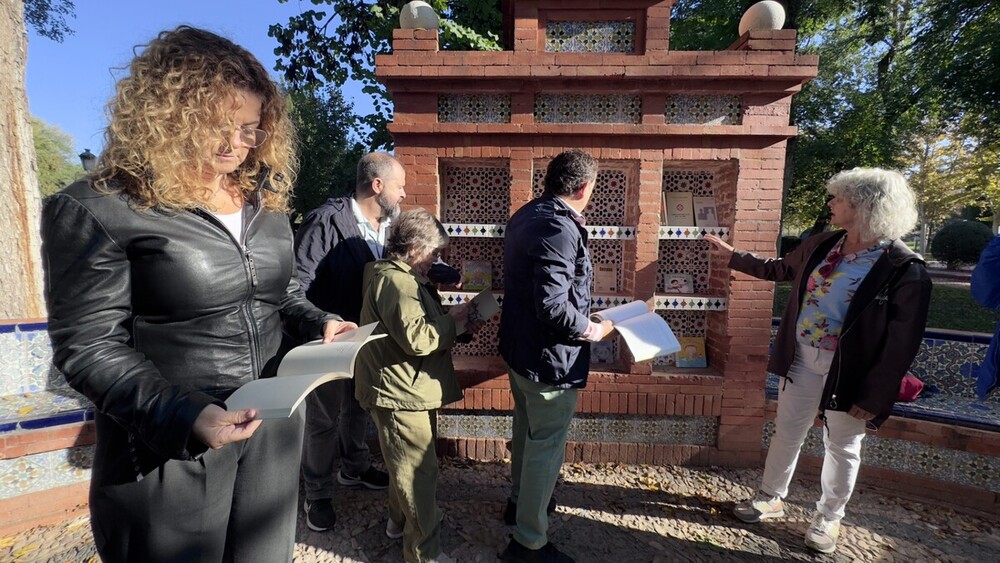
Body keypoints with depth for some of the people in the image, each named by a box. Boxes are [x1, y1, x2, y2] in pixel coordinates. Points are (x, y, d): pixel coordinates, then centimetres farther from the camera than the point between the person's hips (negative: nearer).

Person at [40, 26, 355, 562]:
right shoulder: (97, 209, -13)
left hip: (272, 423, 5)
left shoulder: (264, 199, 4)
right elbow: (88, 346, -13)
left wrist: (320, 321, -5)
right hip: (167, 445, -5)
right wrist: (183, 416, -25)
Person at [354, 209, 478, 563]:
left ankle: (401, 520, 45)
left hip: (405, 387, 11)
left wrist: (455, 323, 1)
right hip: (400, 391, -11)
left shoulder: (403, 277, 12)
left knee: (408, 464, 25)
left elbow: (419, 325, 15)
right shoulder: (395, 281, -23)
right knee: (418, 470, 2)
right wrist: (454, 319, -17)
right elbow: (417, 338, -31)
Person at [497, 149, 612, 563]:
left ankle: (520, 499, 50)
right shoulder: (559, 229, -25)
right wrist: (593, 330, -14)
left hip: (518, 346, 10)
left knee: (526, 430, 27)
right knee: (545, 446, 8)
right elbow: (553, 308, -30)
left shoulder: (525, 215, 5)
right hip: (548, 357, -10)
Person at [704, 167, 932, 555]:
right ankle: (771, 498, 38)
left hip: (849, 374, -5)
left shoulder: (904, 270, -19)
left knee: (842, 448, 17)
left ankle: (829, 516, 40)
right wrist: (732, 256, 18)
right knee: (787, 433, 18)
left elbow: (902, 345, -16)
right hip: (802, 362, 5)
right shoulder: (821, 245, -2)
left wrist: (873, 397, -14)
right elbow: (781, 269, 18)